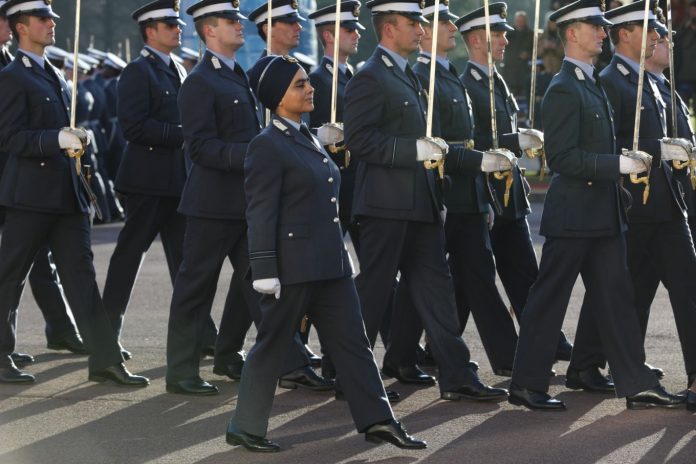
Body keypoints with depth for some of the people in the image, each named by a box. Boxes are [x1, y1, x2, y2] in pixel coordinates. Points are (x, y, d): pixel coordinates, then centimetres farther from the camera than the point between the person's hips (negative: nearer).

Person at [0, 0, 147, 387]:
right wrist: (58, 139, -25)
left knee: (81, 275, 3)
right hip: (31, 193, -8)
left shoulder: (56, 77, 18)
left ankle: (105, 360, 0)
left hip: (67, 194, 8)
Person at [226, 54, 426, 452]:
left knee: (353, 341, 6)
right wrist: (265, 272, -19)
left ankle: (377, 421, 9)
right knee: (272, 345, 2)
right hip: (293, 266, -8)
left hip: (330, 263, 8)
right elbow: (260, 213, -15)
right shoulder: (267, 146, -12)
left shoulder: (307, 139, 15)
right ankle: (246, 428, 12)